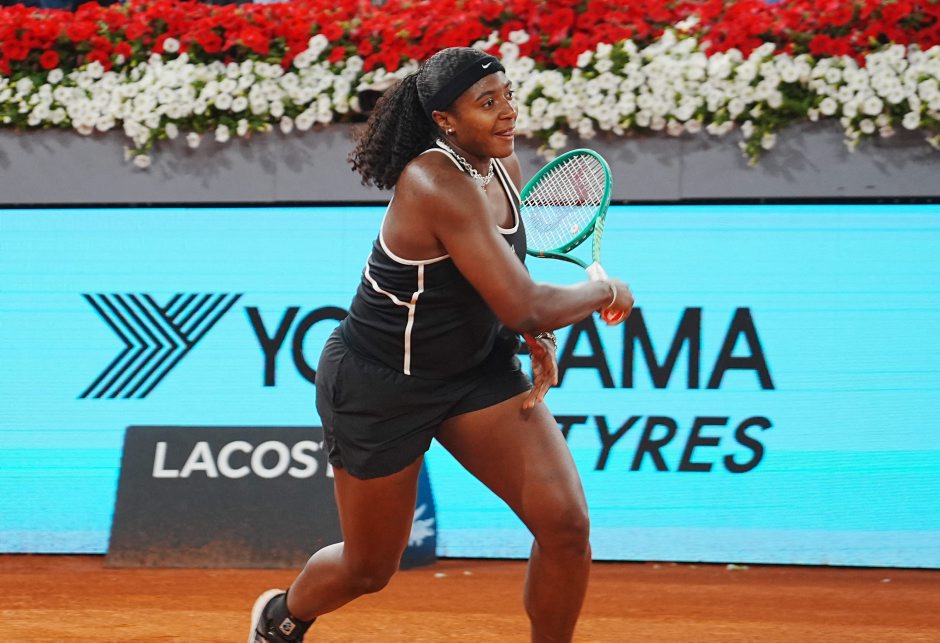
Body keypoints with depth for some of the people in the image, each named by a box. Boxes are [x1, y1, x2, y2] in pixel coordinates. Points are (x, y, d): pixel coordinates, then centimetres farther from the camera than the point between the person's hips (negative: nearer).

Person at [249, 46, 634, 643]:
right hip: (380, 386, -7)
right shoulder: (440, 186, -31)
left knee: (566, 523, -12)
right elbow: (522, 308, -34)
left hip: (478, 367, 7)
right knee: (370, 569, 12)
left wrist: (539, 334, -3)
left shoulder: (504, 165, -5)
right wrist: (606, 292, -17)